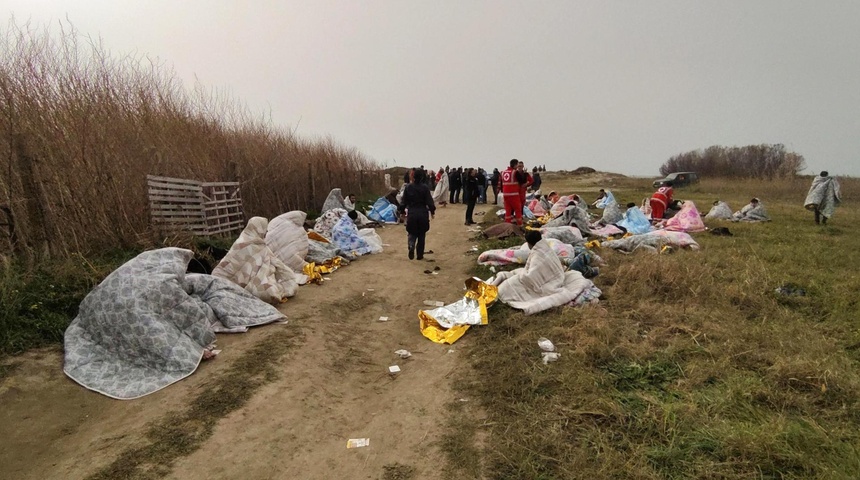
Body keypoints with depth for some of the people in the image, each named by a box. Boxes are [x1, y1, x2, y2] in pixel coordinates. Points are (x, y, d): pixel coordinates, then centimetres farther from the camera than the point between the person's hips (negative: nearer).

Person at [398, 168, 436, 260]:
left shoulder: (408, 187, -2)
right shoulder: (424, 187, -9)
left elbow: (404, 201, 3)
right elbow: (429, 201, -8)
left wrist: (401, 211, 15)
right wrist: (432, 211, 6)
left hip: (411, 214, 1)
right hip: (423, 214, -1)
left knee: (412, 233, 12)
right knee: (421, 235, 11)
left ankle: (411, 246, -18)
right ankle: (420, 255, 15)